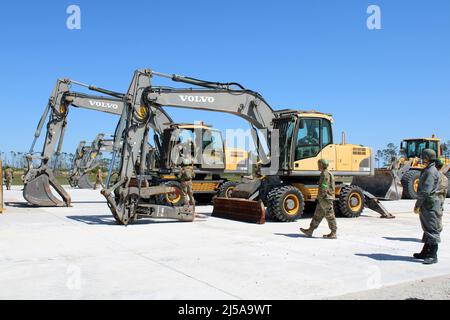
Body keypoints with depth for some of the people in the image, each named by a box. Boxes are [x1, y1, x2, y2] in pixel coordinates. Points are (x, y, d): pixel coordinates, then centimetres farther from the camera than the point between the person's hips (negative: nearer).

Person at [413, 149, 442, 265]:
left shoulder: (431, 172, -16)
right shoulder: (427, 171, 17)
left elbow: (426, 191, -22)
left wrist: (417, 205, -18)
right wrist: (419, 204, 21)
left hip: (430, 204, -11)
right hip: (426, 205, 11)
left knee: (432, 230, -8)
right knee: (427, 229, 16)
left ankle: (433, 256, -6)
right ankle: (425, 252, 25)